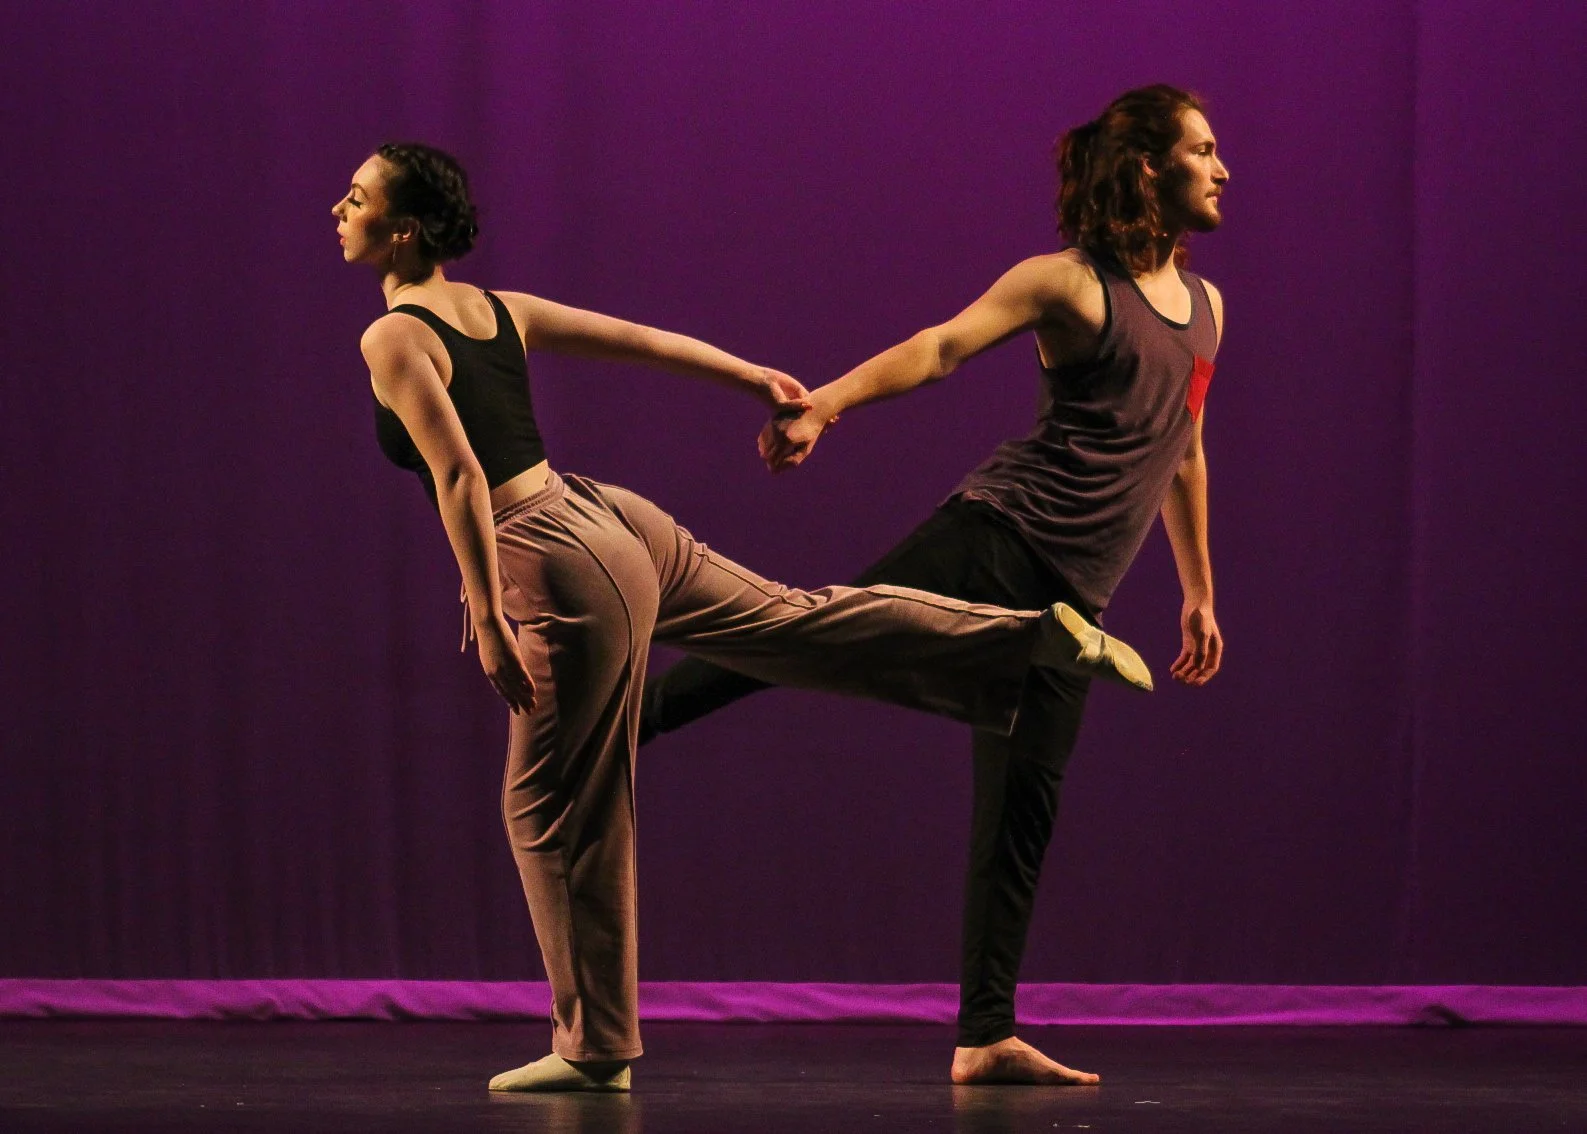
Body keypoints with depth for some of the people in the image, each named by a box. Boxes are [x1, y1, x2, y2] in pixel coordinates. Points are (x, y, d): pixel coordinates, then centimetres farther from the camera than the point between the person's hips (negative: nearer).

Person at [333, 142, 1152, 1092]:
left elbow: (459, 476, -21)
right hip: (613, 519, 8)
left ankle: (595, 1049, 10)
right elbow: (640, 339, 17)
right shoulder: (497, 308, 11)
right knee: (803, 623, 23)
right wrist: (755, 378, 28)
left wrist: (490, 618, -21)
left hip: (559, 573, -8)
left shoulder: (393, 341, -12)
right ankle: (1042, 635, 22)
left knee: (552, 811, 3)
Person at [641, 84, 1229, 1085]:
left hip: (1070, 601, 5)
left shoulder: (1205, 307, 17)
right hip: (1000, 539, -5)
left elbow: (1184, 453, 28)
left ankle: (987, 1038, 5)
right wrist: (825, 402, -31)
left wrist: (1200, 593, 30)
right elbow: (942, 345, -16)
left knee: (1023, 810, 3)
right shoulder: (1068, 282, -3)